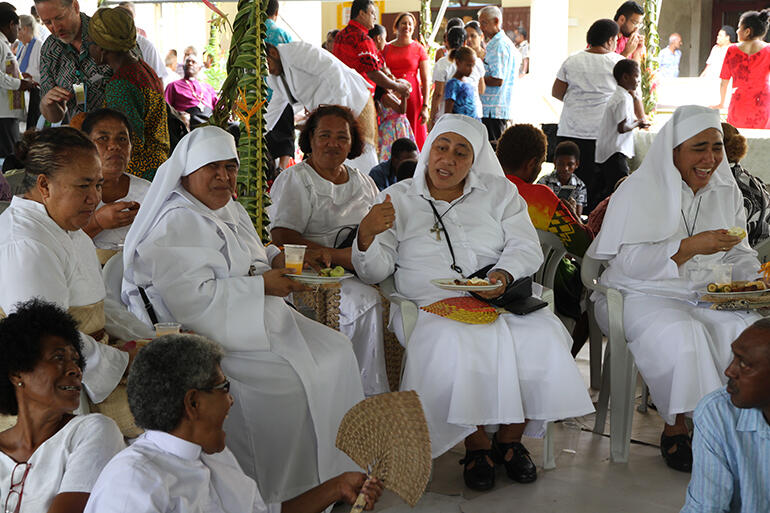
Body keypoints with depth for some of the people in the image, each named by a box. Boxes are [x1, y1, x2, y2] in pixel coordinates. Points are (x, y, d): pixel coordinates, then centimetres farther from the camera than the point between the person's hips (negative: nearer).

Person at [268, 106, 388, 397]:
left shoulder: (364, 183, 23)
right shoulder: (294, 180, 4)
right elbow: (282, 237, -9)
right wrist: (338, 256, -19)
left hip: (362, 272, 6)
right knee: (365, 299, -33)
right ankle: (371, 395, -25)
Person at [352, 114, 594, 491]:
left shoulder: (499, 192, 16)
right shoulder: (398, 199, 10)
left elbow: (527, 248, 7)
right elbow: (375, 272, 5)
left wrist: (503, 274, -15)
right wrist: (367, 234, -17)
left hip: (499, 299, 2)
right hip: (431, 306, -2)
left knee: (542, 337, -26)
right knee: (456, 345, -35)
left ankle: (510, 438, -4)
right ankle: (476, 444, -12)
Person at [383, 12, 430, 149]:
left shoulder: (418, 49, 3)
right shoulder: (387, 48, 10)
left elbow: (426, 81, -1)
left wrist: (425, 107, -8)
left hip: (412, 98, -2)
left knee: (412, 140, -3)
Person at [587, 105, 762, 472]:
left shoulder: (727, 191, 11)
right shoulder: (639, 190, -7)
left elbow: (739, 254, 16)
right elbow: (630, 262, -16)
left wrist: (754, 279, -7)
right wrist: (691, 246, -26)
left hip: (708, 297, 5)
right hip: (642, 295, -5)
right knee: (681, 336, -34)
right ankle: (674, 428, -13)